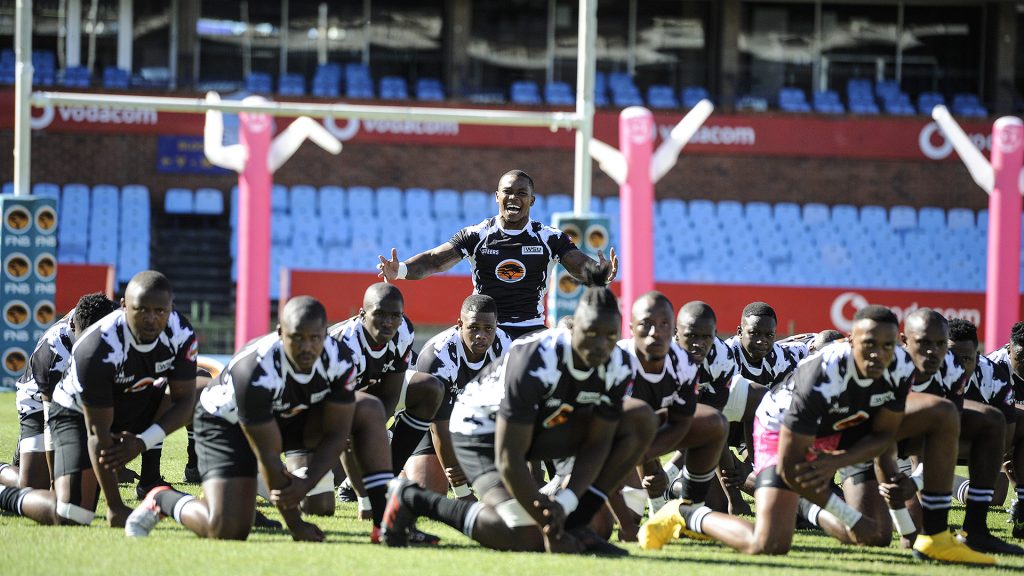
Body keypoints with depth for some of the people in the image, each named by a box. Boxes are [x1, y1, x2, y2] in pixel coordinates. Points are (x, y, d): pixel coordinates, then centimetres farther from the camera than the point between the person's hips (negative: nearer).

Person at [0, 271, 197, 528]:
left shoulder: (181, 334, -21)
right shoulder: (98, 350, -37)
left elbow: (184, 400, -12)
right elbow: (98, 433, -33)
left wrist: (142, 442, -30)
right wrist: (115, 508, -31)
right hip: (78, 416, -7)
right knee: (70, 516, -23)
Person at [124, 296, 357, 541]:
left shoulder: (339, 361, -24)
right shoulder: (256, 372, -38)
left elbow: (336, 434, -14)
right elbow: (268, 455, -31)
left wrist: (305, 484, -30)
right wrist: (295, 526, -26)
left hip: (290, 417, 6)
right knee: (227, 530, -21)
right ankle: (162, 500, 8)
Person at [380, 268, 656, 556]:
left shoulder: (617, 367, -18)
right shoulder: (534, 363, -37)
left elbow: (597, 443, -9)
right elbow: (509, 459, -34)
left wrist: (565, 503, -25)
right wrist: (548, 526, -31)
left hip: (544, 425, 7)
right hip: (482, 428, -7)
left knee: (640, 420, -10)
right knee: (524, 536, -27)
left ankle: (576, 525, -8)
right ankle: (411, 499, -7)